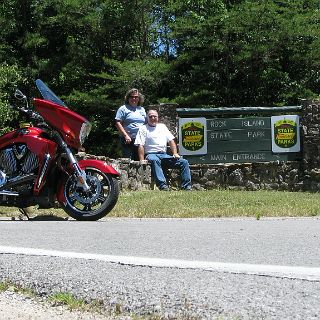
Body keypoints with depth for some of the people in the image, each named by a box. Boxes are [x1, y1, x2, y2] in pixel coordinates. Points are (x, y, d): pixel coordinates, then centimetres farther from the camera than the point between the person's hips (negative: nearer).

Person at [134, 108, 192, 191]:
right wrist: (142, 161, -14)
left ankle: (187, 186, -16)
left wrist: (175, 153, 4)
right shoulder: (143, 129, 7)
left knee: (184, 162, -12)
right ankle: (162, 185, -51)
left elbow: (171, 141, 19)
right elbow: (140, 146, -2)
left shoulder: (162, 126, 23)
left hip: (164, 155, 5)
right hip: (151, 155, -5)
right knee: (155, 160, -42)